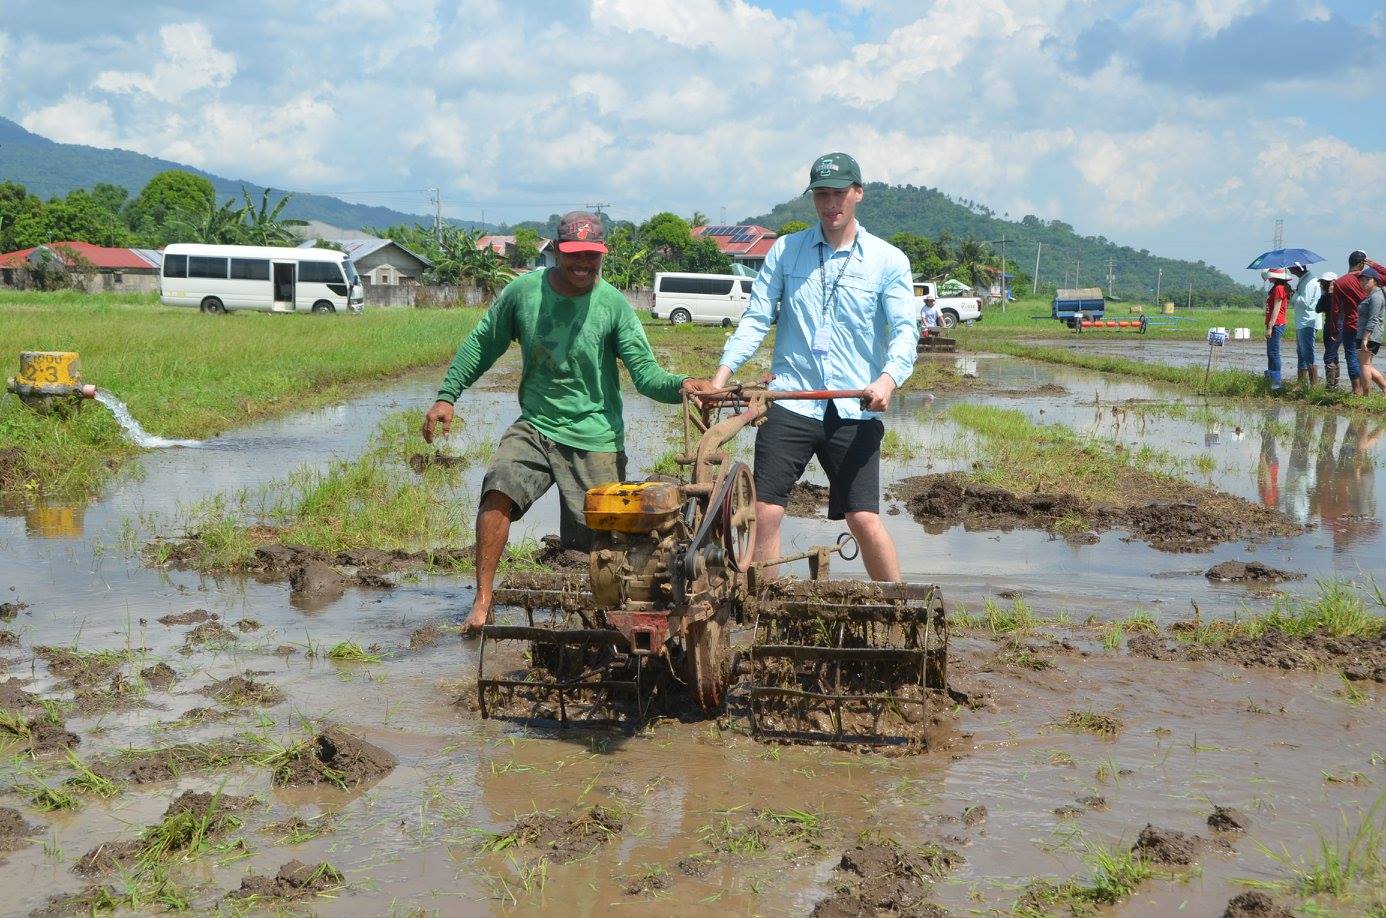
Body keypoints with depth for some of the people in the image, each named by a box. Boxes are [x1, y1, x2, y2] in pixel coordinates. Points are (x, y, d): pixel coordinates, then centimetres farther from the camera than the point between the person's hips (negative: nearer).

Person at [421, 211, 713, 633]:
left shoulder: (613, 304, -8)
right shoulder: (522, 291, -2)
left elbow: (645, 371, -12)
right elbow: (481, 345, 10)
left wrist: (680, 385, -33)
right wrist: (447, 396, 6)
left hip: (596, 437, -1)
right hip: (535, 426, 2)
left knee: (595, 542, 0)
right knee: (498, 490, -25)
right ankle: (482, 601, -19)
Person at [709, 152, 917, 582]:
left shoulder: (888, 261, 4)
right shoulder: (784, 251, 8)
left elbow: (904, 329, -5)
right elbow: (756, 318, 4)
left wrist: (889, 378, -25)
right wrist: (722, 375, -9)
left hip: (854, 411, -1)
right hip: (790, 402, 2)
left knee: (864, 518, -3)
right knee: (765, 511, -2)